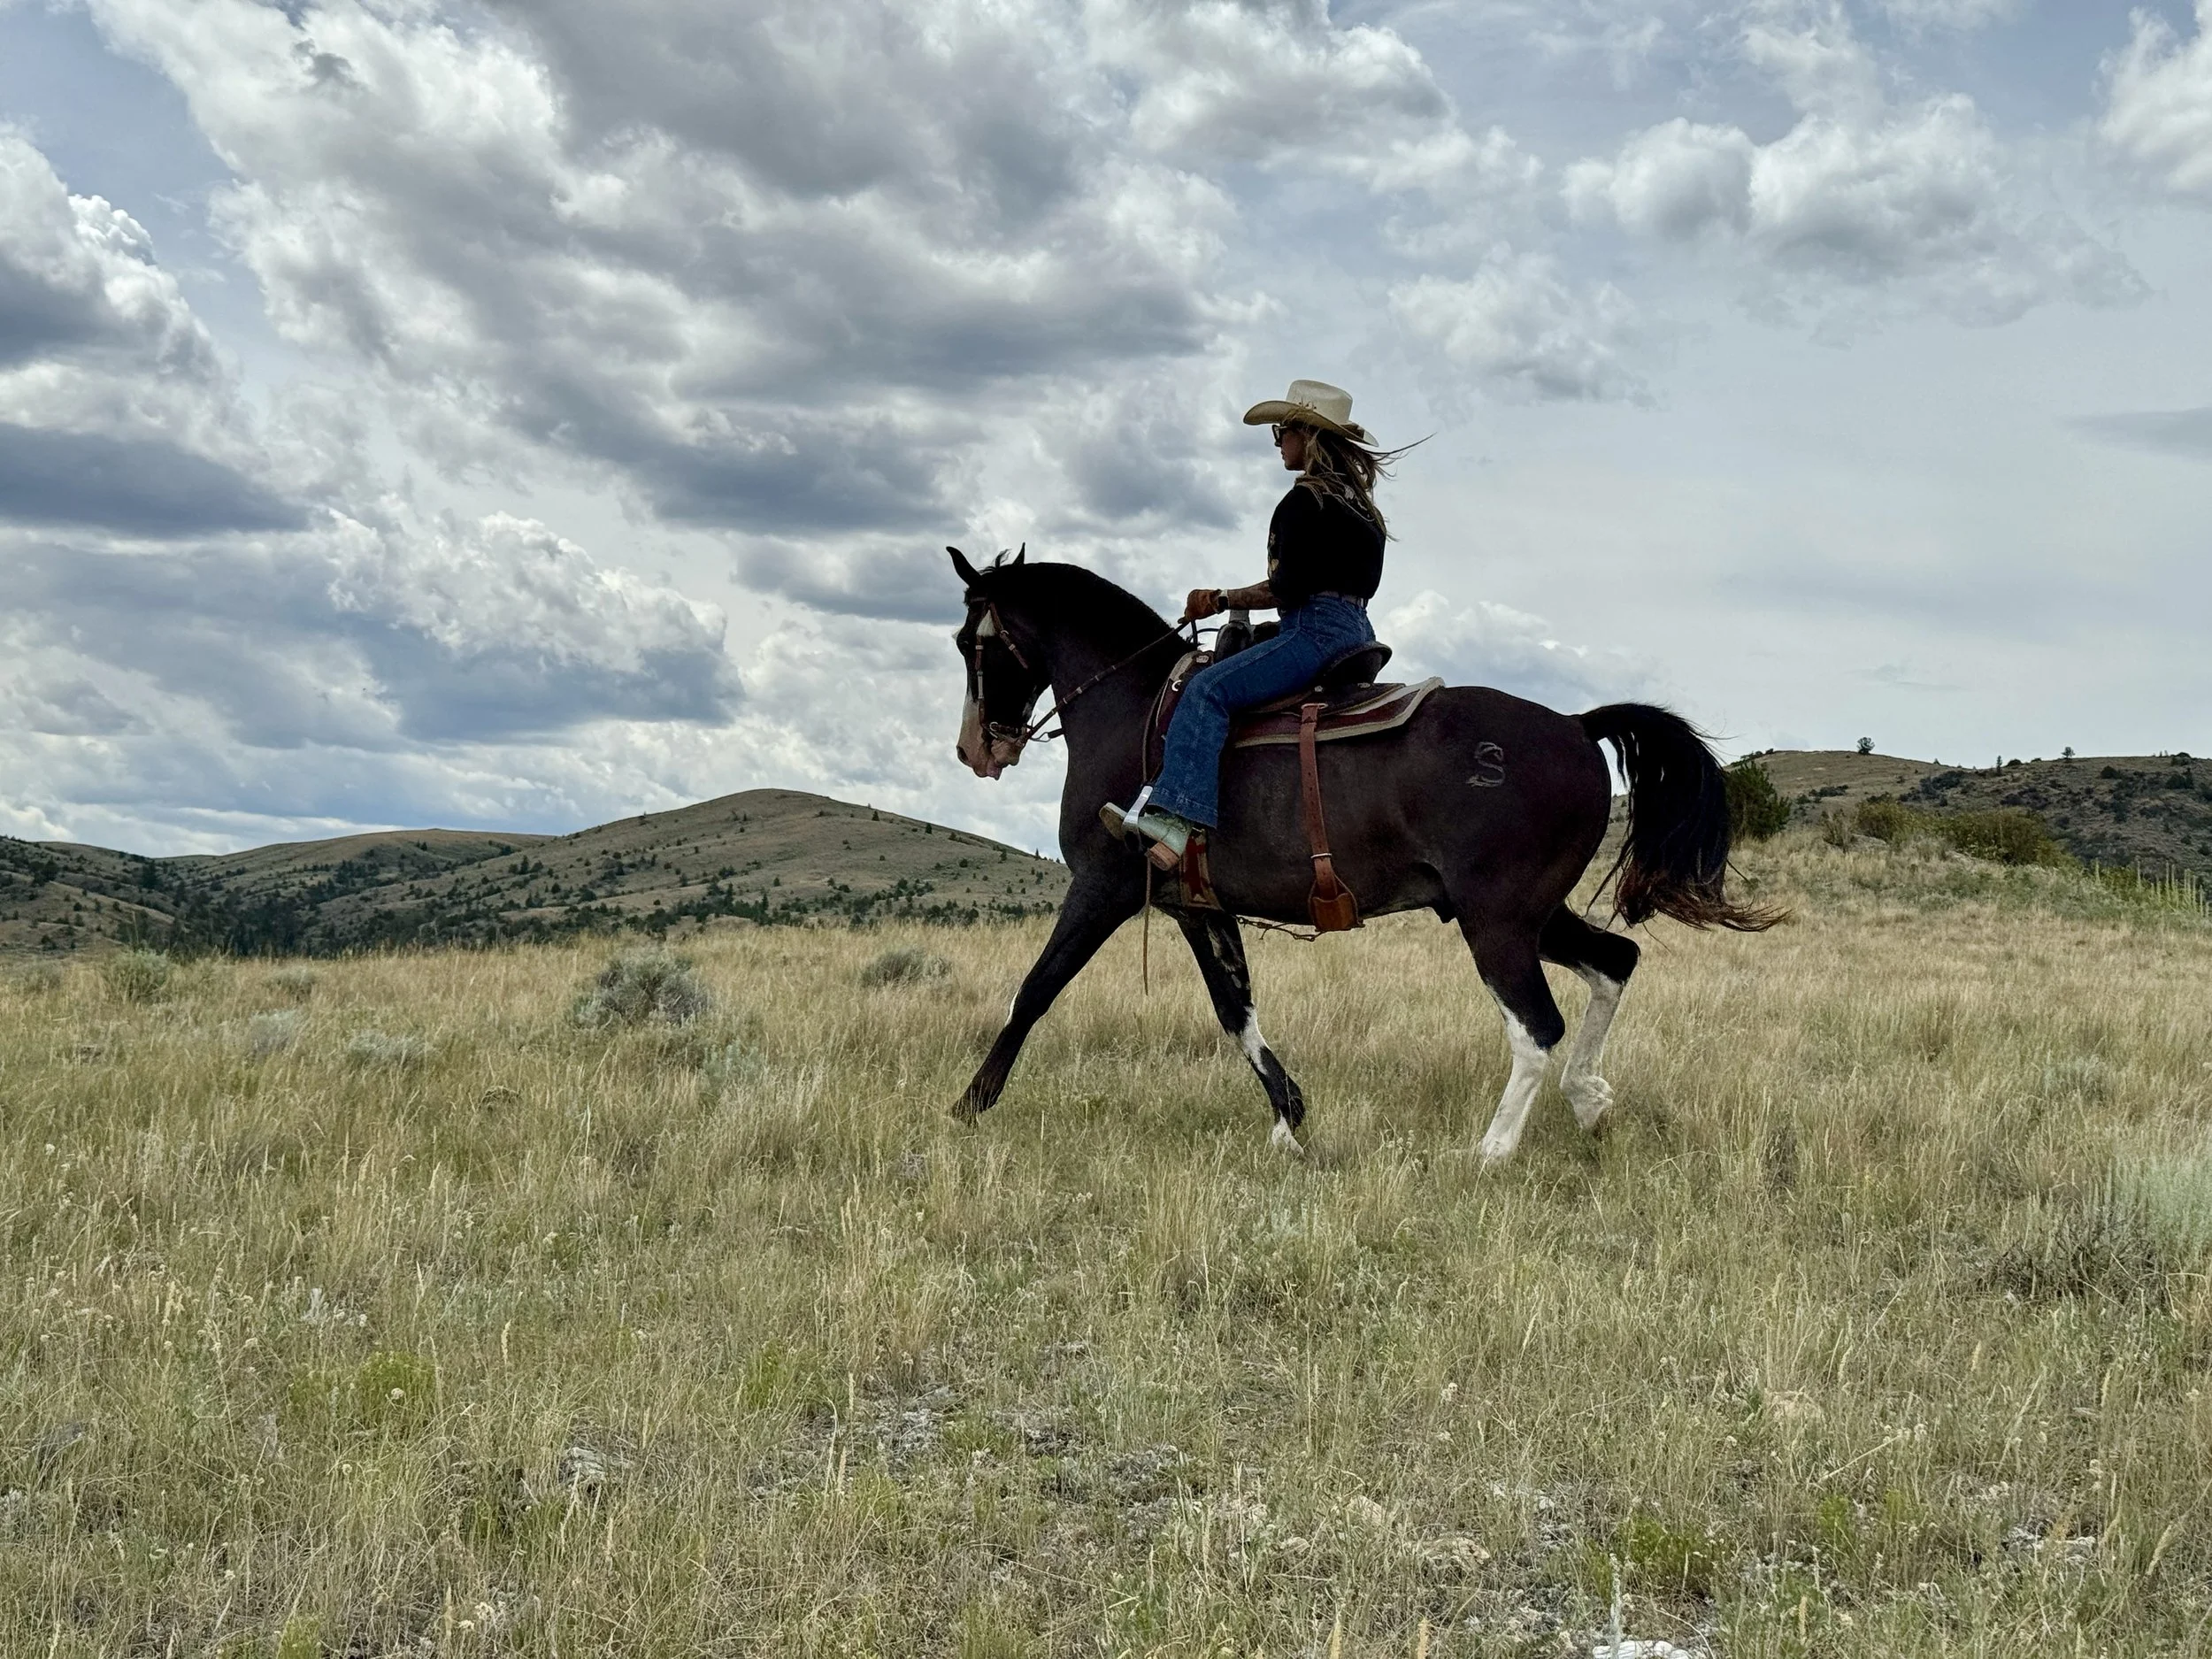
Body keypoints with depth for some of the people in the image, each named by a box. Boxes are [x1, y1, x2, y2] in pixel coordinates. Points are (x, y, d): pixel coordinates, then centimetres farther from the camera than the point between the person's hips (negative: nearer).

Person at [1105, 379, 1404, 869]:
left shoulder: (1306, 501, -10)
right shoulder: (1359, 502, 20)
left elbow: (1288, 589, -17)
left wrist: (1225, 600, -6)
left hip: (1316, 631, -11)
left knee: (1207, 690, -21)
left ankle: (1174, 818, -36)